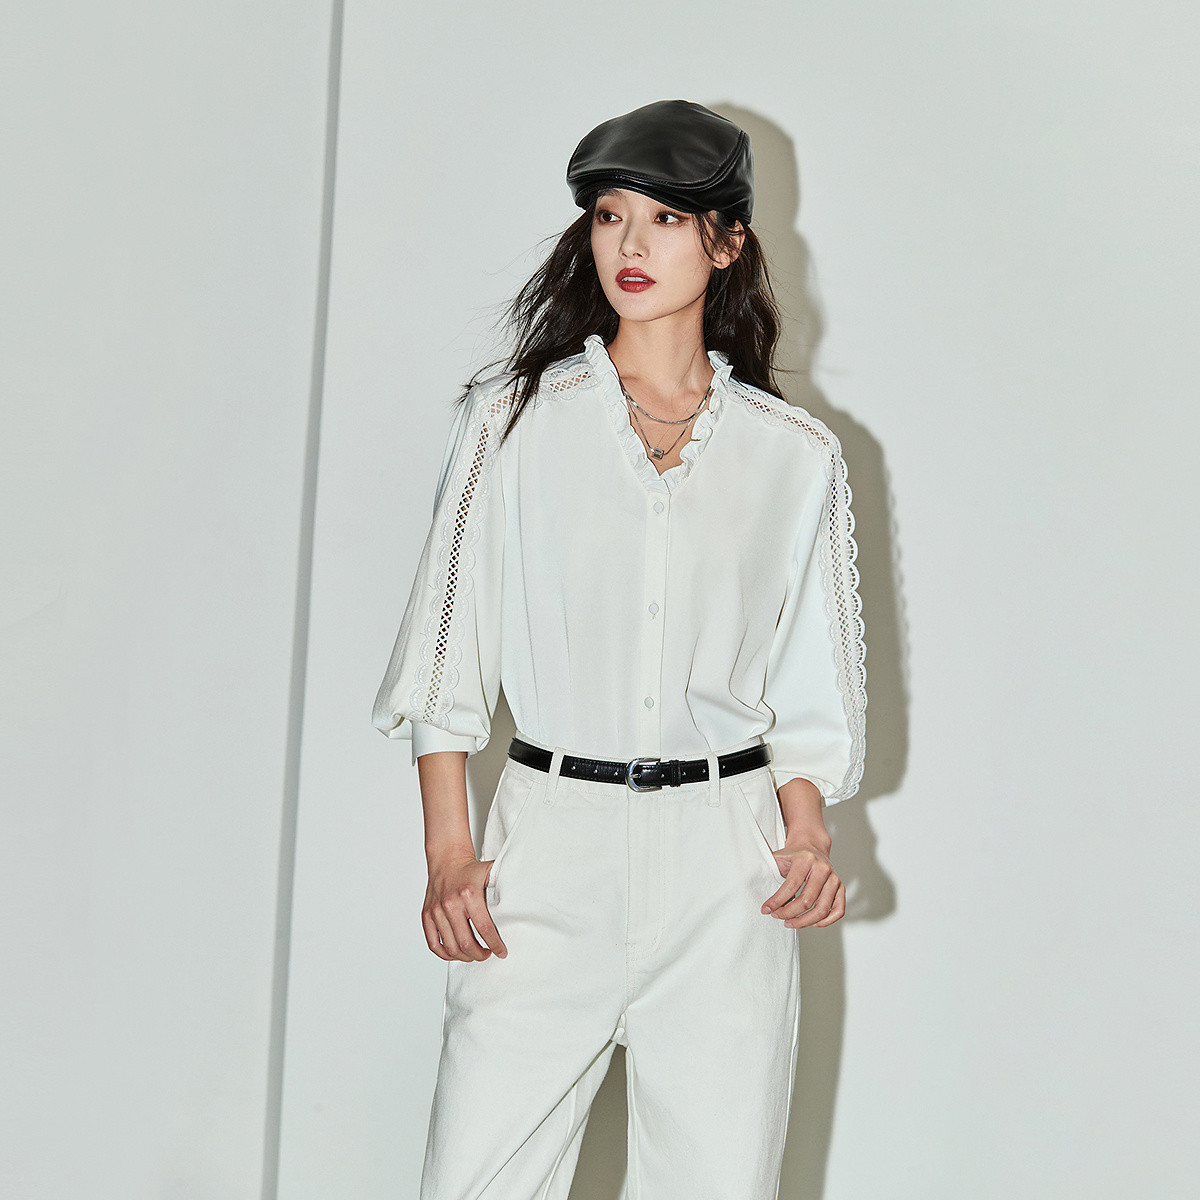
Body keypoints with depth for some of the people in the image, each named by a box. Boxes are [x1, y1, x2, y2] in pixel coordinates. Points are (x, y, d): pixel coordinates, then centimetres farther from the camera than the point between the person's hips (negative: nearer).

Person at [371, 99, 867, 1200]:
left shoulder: (797, 456, 9)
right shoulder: (514, 420, 6)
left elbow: (808, 690, 13)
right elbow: (449, 654, 4)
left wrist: (806, 835, -3)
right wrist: (449, 850, -5)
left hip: (725, 861, 1)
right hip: (550, 842, -1)